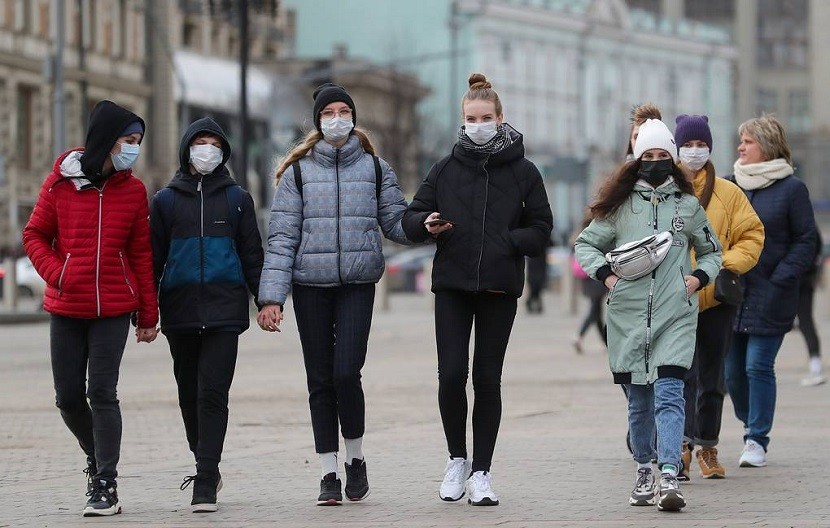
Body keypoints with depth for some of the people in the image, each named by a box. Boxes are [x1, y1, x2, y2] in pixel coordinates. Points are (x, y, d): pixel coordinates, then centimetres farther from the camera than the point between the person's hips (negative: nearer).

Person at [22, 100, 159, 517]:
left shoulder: (133, 190, 2)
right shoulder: (60, 182, -1)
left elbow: (142, 255, 5)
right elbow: (35, 235, 7)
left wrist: (148, 315, 5)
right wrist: (57, 275, -10)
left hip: (113, 310, -1)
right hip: (65, 310, 1)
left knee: (102, 393, -7)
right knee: (68, 396, 5)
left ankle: (105, 484, -2)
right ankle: (95, 455, 31)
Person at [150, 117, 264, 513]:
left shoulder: (237, 199, 9)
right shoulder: (165, 200, 10)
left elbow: (252, 255, 11)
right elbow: (153, 258, 11)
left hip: (224, 311, -2)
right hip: (180, 312, 2)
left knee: (213, 392, -10)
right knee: (190, 393, 8)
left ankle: (205, 484, -13)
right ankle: (206, 469, 25)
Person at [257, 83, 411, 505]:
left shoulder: (375, 169, 8)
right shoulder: (298, 172, 6)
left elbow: (395, 221, 7)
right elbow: (281, 236, 1)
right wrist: (272, 297, -6)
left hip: (358, 284, -1)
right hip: (311, 285, 1)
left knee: (346, 372, -13)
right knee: (320, 380, 3)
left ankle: (355, 459, 9)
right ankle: (329, 474, 11)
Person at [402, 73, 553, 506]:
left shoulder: (523, 172, 4)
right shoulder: (445, 169, 6)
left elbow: (541, 230, 5)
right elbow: (411, 218, 11)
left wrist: (509, 242, -12)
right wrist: (427, 225, -11)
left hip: (499, 290, -1)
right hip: (452, 286, 1)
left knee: (488, 378, 1)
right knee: (451, 374, -8)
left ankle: (481, 472, 10)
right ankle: (457, 459, 13)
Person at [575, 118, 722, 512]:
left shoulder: (688, 205, 10)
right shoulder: (620, 204, 8)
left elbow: (712, 251, 22)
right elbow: (586, 244, 14)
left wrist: (700, 277, 3)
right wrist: (605, 274, -2)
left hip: (675, 315, -1)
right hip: (628, 314, 1)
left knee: (668, 392, -14)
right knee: (639, 398, 8)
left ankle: (669, 477, -23)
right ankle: (644, 472, 20)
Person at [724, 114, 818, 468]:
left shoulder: (791, 189, -3)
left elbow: (806, 241, -3)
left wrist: (779, 280, -11)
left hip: (769, 297, -4)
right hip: (732, 294, 5)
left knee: (758, 366, -6)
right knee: (732, 370, 6)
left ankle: (756, 441, 2)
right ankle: (752, 425, 27)